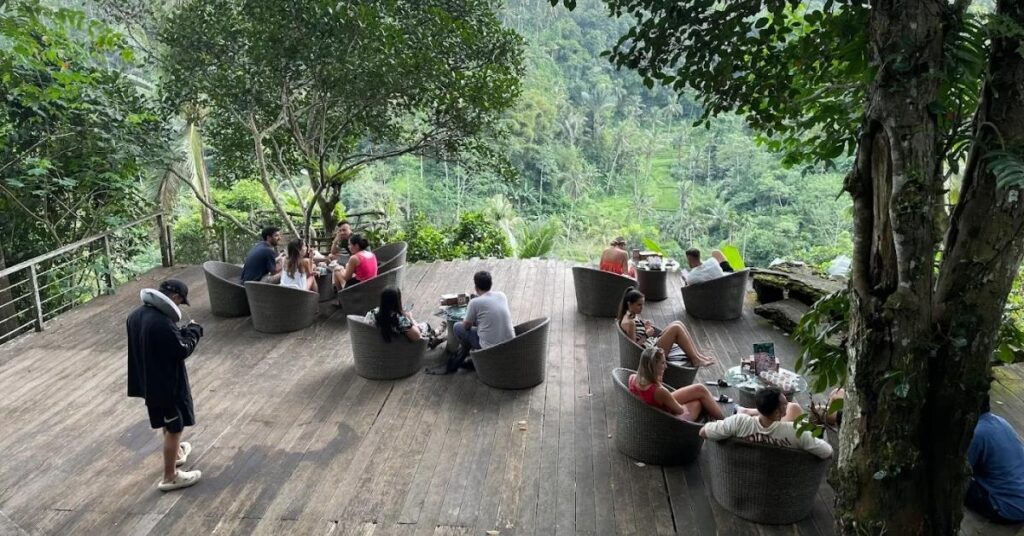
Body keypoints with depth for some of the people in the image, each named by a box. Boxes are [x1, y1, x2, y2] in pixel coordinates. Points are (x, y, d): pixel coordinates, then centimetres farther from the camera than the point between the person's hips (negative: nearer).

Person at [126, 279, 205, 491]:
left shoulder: (135, 315, 0)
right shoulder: (162, 322, -30)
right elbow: (182, 350, -21)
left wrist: (182, 332, 5)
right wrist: (193, 331, -6)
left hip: (148, 381, 9)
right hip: (167, 383, -9)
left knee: (167, 423, 29)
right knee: (174, 428, 5)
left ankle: (176, 452, 50)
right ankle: (170, 477, 15)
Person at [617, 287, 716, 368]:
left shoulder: (634, 316, 12)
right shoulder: (628, 322, -18)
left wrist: (646, 326, 3)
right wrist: (647, 335, -18)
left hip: (653, 343, 10)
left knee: (677, 323, -3)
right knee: (675, 328, -21)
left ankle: (698, 353, -4)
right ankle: (696, 360, -11)